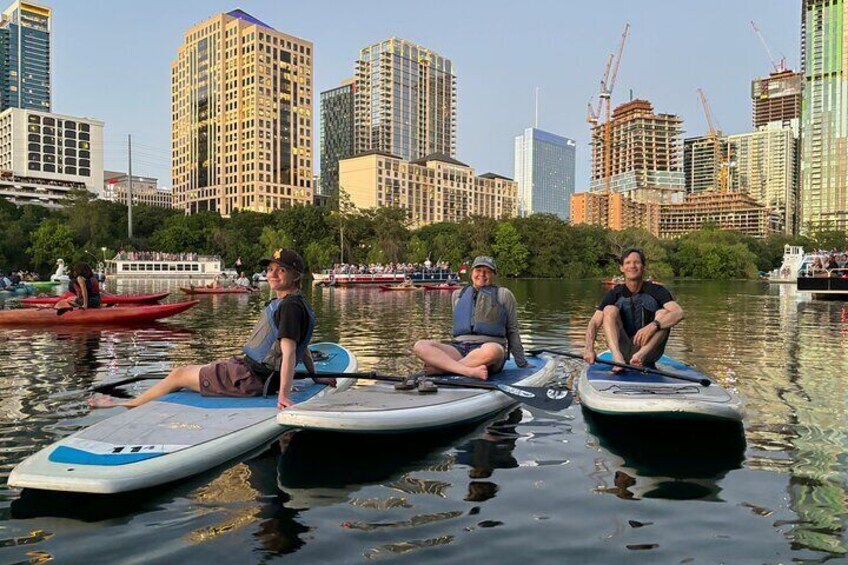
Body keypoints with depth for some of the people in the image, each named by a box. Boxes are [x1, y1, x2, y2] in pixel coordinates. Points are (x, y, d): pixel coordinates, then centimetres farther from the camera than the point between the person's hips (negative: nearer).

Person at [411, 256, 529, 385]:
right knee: (420, 346, -24)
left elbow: (512, 330, 17)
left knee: (491, 351, -42)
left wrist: (521, 362, 17)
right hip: (459, 349, 3)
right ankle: (471, 371, -40)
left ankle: (440, 367, -33)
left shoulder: (503, 294, 15)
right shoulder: (458, 295, 22)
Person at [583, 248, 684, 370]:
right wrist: (589, 349, -25)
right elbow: (594, 322, -7)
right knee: (610, 310, -17)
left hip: (649, 350, -1)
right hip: (622, 348, 1)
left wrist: (653, 326, -38)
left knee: (663, 313, -20)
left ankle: (640, 356, -41)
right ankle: (617, 357, -38)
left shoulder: (656, 290, -2)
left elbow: (679, 312, -19)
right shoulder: (615, 293, 2)